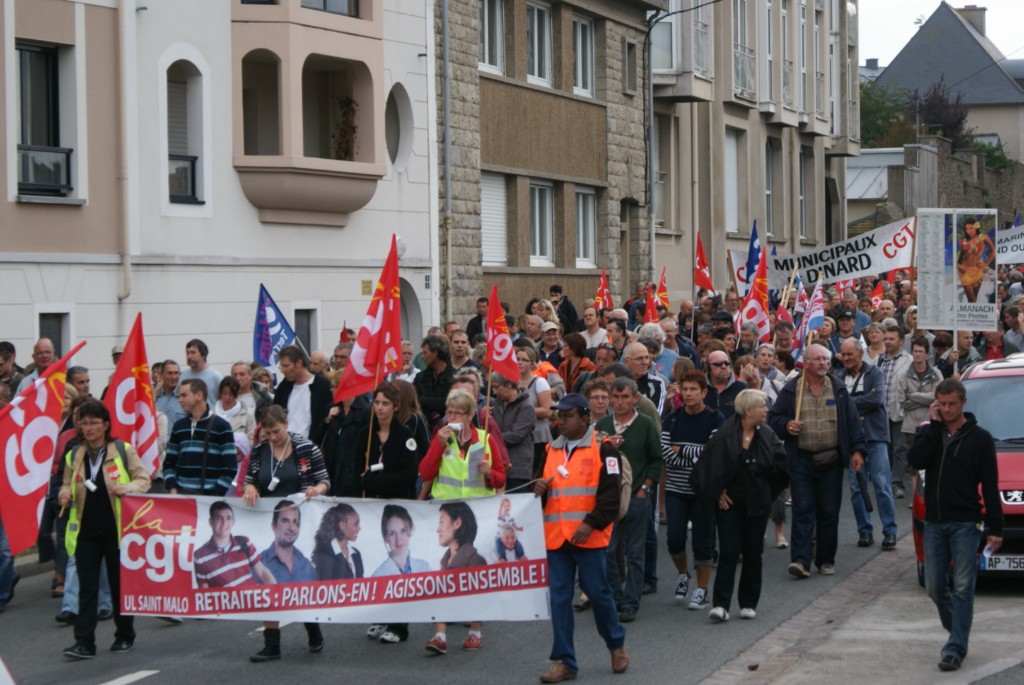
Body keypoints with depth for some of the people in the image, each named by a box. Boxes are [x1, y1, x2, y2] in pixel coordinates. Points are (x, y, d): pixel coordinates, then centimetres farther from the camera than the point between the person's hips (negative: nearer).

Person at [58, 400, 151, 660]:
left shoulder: (124, 451, -2)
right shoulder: (74, 456, 9)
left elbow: (144, 479, 0)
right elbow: (67, 485, 17)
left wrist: (128, 488, -19)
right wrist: (65, 494, -6)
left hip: (116, 528, -3)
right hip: (86, 529, 3)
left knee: (119, 583, 7)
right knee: (86, 586, -2)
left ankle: (125, 636, 23)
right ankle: (84, 642, -3)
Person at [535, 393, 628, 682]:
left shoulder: (603, 449, -2)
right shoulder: (552, 450, 16)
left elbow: (610, 493, -8)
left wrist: (591, 524, -18)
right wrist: (540, 490, 1)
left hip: (589, 537, -5)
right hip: (555, 536, 5)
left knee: (597, 592, 1)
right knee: (559, 598, 3)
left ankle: (617, 644, 25)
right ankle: (563, 661, 9)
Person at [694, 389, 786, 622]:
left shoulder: (767, 435, 2)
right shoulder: (726, 434, -9)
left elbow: (780, 464, 3)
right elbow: (707, 464, -5)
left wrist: (759, 468, -8)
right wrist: (718, 492, -4)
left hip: (757, 504, 3)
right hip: (730, 503, -3)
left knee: (753, 554, 8)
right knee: (728, 553, -8)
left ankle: (748, 604, 19)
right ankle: (720, 605, -8)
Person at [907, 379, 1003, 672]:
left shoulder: (980, 438, -1)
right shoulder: (930, 433, 8)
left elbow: (990, 486, -1)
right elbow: (915, 460, -13)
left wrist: (995, 528, -6)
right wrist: (933, 425, -12)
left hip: (965, 524, -4)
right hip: (934, 523, 4)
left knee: (962, 588, -6)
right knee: (935, 587, 6)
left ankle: (956, 648, -5)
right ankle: (957, 632, 27)